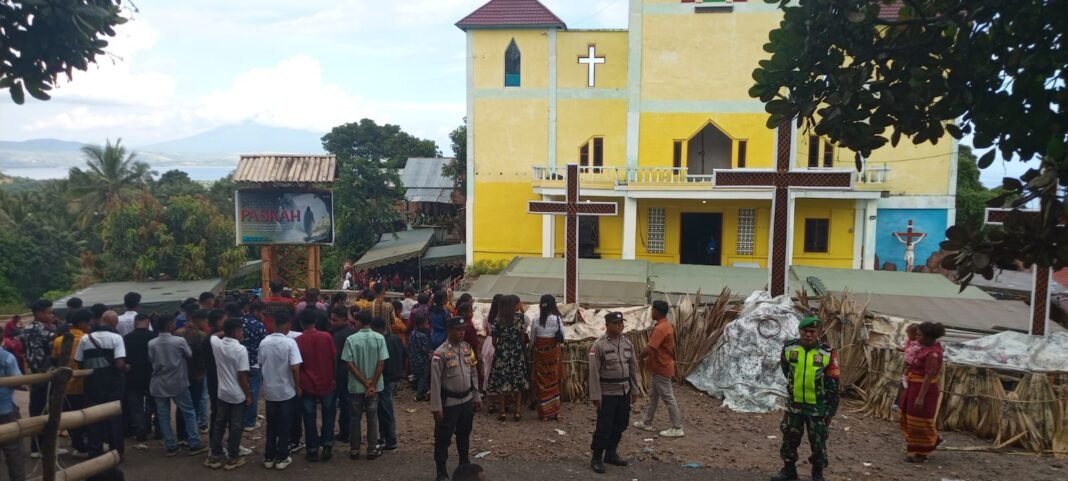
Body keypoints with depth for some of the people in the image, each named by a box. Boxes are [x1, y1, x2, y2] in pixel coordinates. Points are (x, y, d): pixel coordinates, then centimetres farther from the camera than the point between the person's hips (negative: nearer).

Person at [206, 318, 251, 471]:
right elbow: (242, 376, -18)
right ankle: (232, 458, 13)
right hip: (238, 395, -6)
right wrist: (248, 395, -10)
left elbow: (213, 335, 24)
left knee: (219, 424, 16)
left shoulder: (217, 344, -4)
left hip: (222, 393, 6)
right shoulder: (240, 349, -20)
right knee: (235, 427, 5)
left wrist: (225, 332, 16)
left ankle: (215, 455, 23)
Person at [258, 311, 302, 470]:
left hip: (269, 390, 4)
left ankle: (269, 457, 20)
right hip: (287, 391, -4)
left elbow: (261, 366, 8)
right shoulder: (290, 343, -16)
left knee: (271, 425, 15)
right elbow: (295, 368, -19)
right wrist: (298, 387, -8)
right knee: (284, 425, 7)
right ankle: (281, 458, 12)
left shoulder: (264, 342, -2)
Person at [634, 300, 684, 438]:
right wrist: (647, 358, 14)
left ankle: (677, 429, 2)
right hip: (661, 366, 10)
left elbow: (649, 349, -28)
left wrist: (637, 358, -10)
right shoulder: (666, 325, 9)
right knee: (654, 396, 18)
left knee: (668, 398, -4)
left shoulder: (660, 328, -24)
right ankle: (647, 423, 28)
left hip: (662, 368, -10)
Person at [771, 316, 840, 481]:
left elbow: (832, 384, -6)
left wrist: (831, 410, -5)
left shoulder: (828, 353, -12)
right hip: (794, 404, 2)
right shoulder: (789, 348, -7)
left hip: (817, 407, -2)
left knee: (818, 442, 9)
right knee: (790, 438, 12)